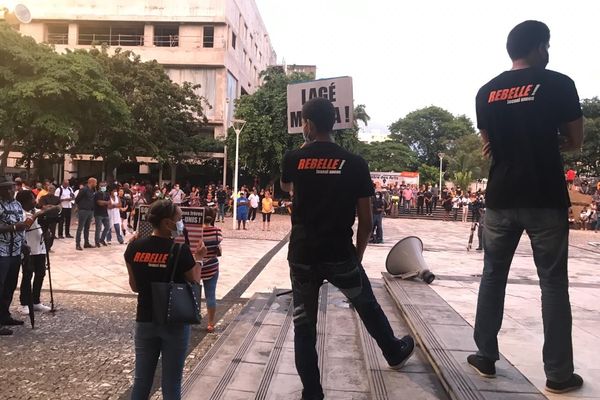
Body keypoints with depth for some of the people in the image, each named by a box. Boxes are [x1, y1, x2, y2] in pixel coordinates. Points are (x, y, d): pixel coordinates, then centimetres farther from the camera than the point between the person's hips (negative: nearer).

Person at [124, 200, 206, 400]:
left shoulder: (134, 247, -6)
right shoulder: (181, 250, -18)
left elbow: (134, 287, 4)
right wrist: (199, 259, 5)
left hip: (145, 320, 4)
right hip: (175, 323, -4)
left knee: (141, 380, 18)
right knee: (171, 384, 11)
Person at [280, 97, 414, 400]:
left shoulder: (293, 159, -2)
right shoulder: (355, 163, -4)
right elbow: (366, 220, -2)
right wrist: (358, 254, 12)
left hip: (302, 255, 0)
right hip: (340, 255, 0)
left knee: (304, 323, 12)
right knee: (368, 306, 23)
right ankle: (395, 353, 47)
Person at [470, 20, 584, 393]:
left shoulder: (486, 93, 8)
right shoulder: (559, 84, -4)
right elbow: (576, 142, 3)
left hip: (500, 199, 4)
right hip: (546, 200, -3)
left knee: (493, 277, 13)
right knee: (554, 284, 6)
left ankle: (486, 357, 20)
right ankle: (559, 373, 14)